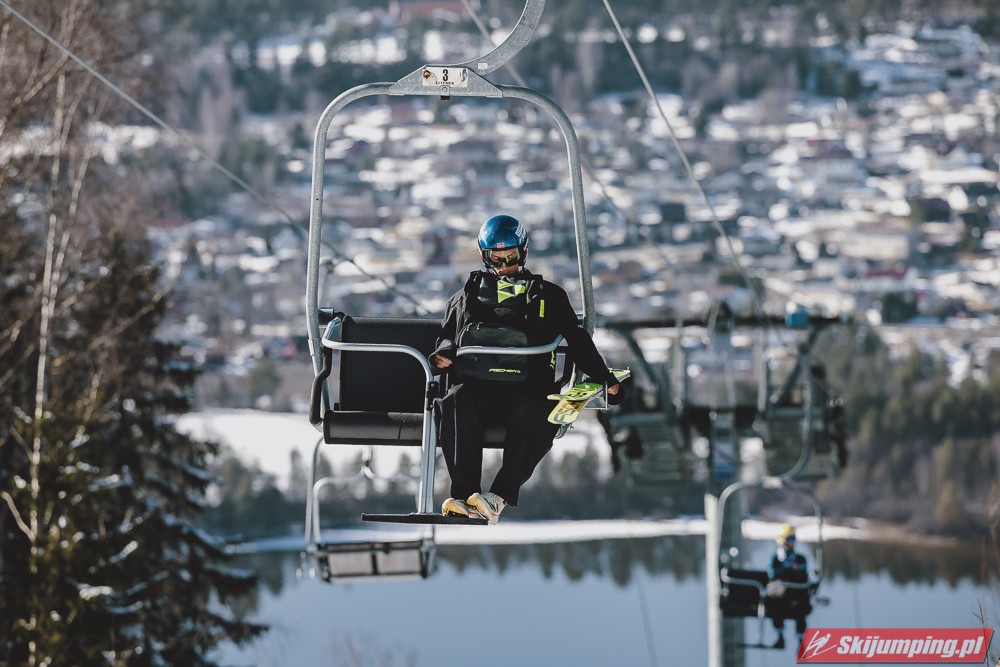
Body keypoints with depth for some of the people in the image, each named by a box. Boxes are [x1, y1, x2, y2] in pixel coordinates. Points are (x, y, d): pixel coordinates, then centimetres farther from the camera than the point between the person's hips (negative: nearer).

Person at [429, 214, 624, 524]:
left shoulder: (547, 296, 24)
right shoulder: (467, 296, 29)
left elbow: (577, 340, 21)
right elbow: (447, 334, 31)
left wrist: (604, 379, 12)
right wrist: (444, 352, 6)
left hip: (527, 388, -1)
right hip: (475, 386, 1)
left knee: (533, 415, -37)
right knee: (455, 406, -35)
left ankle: (498, 497, -46)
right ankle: (463, 496, -45)